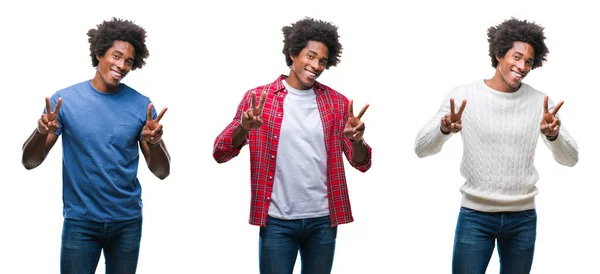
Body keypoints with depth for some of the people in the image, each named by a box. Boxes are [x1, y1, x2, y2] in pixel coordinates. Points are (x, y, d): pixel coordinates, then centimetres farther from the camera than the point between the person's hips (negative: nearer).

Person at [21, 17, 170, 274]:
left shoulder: (142, 106, -3)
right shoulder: (65, 99, -6)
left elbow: (161, 172, -1)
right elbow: (29, 162, -4)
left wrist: (154, 142, -22)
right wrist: (41, 132, -25)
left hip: (128, 222, 2)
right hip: (80, 221, -1)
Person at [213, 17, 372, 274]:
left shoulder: (337, 103, 5)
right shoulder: (258, 98, 0)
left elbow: (361, 163, 5)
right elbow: (220, 153, -4)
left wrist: (357, 140, -18)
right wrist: (244, 127, -25)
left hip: (323, 221, 2)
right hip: (277, 222, -2)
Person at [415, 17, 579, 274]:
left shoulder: (540, 102, -1)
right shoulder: (464, 95, -7)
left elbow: (570, 159, -4)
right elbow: (421, 148, -10)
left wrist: (553, 135, -26)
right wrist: (444, 129, -32)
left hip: (522, 218, 2)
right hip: (475, 215, -2)